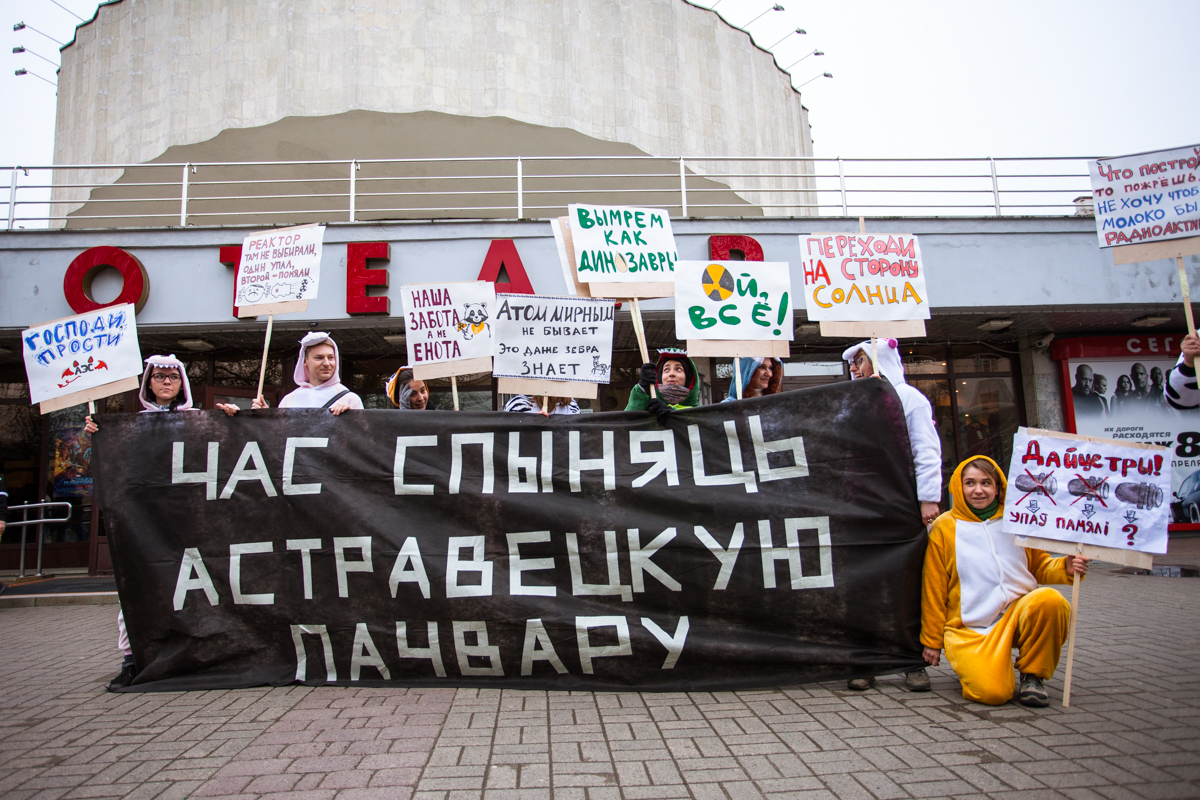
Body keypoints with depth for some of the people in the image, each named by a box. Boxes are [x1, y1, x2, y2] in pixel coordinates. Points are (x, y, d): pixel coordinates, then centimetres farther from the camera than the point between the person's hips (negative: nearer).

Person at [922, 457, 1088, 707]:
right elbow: (934, 590, 4)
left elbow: (1039, 566, 18)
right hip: (971, 629, -3)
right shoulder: (944, 528, 1)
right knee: (993, 692, -26)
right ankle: (974, 665, 12)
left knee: (1050, 600, -30)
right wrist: (931, 640, 6)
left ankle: (1033, 673, -6)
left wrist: (1065, 568, -5)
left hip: (1020, 611, 3)